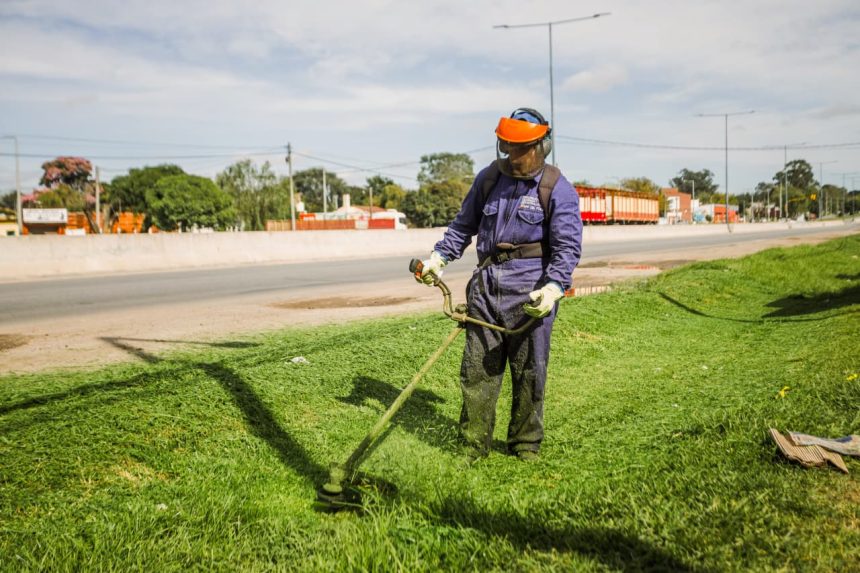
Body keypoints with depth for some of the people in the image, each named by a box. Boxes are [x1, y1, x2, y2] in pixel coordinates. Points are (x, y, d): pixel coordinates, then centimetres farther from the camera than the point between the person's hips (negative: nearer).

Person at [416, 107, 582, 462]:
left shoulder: (558, 190, -5)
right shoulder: (488, 178, 9)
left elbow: (568, 247, -11)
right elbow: (463, 226, 21)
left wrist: (553, 287, -26)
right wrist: (438, 257, 9)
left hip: (531, 291, -4)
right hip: (487, 284, 4)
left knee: (529, 372, 5)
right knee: (477, 368, 5)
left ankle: (526, 445, 21)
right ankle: (473, 445, 16)